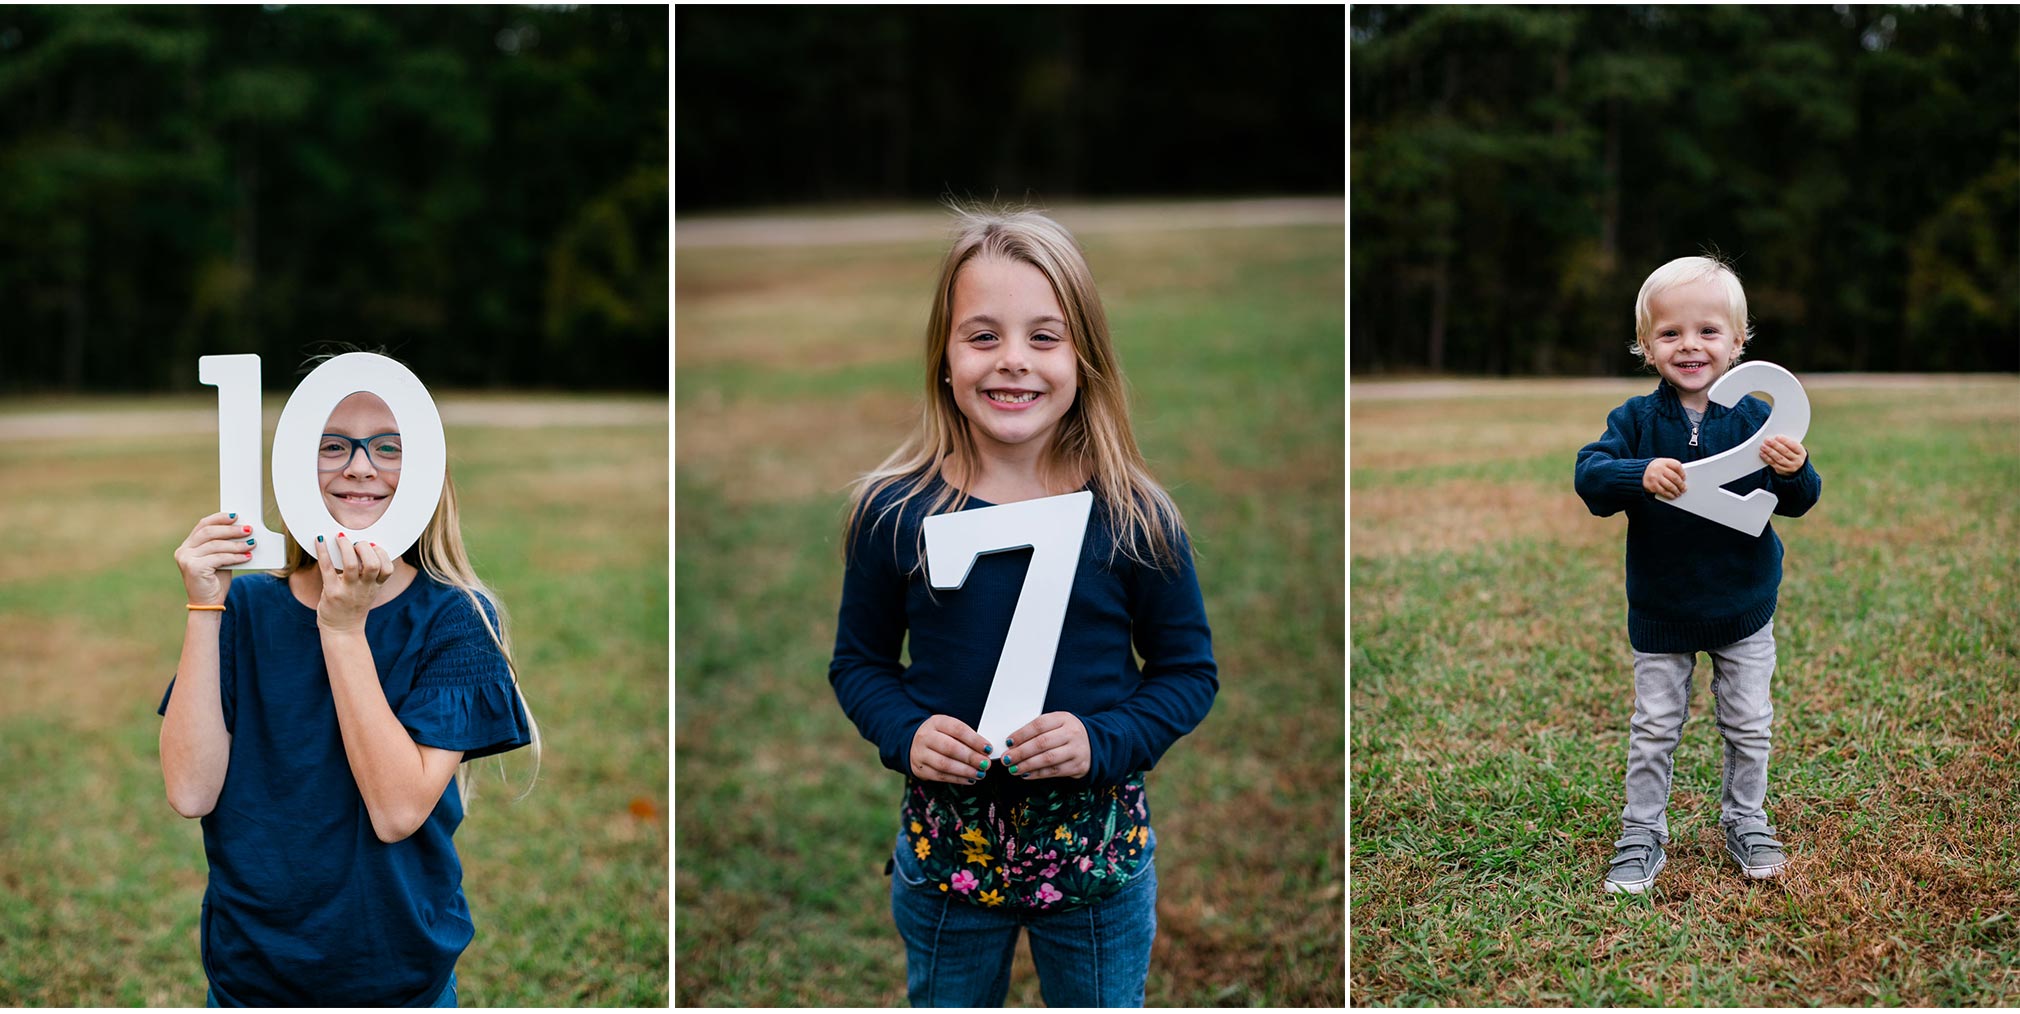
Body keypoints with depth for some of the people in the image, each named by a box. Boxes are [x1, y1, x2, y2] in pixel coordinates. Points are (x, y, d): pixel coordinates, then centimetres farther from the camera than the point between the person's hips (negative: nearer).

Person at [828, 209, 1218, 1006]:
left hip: (1096, 849, -1)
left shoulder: (1133, 518, -12)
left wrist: (1103, 740, -20)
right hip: (945, 843, 1)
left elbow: (1190, 670, -3)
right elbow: (859, 661, 3)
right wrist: (904, 733, -16)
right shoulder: (895, 512, -9)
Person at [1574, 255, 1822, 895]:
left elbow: (1798, 504, -11)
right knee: (1654, 729, 8)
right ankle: (1642, 836, 20)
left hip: (1743, 608, 1)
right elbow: (1588, 476, -20)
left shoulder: (1756, 419, -10)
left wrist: (1794, 472, -33)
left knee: (1748, 725, 13)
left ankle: (1745, 822, 33)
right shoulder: (1636, 421, -10)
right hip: (1659, 613, 0)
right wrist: (1640, 476, -39)